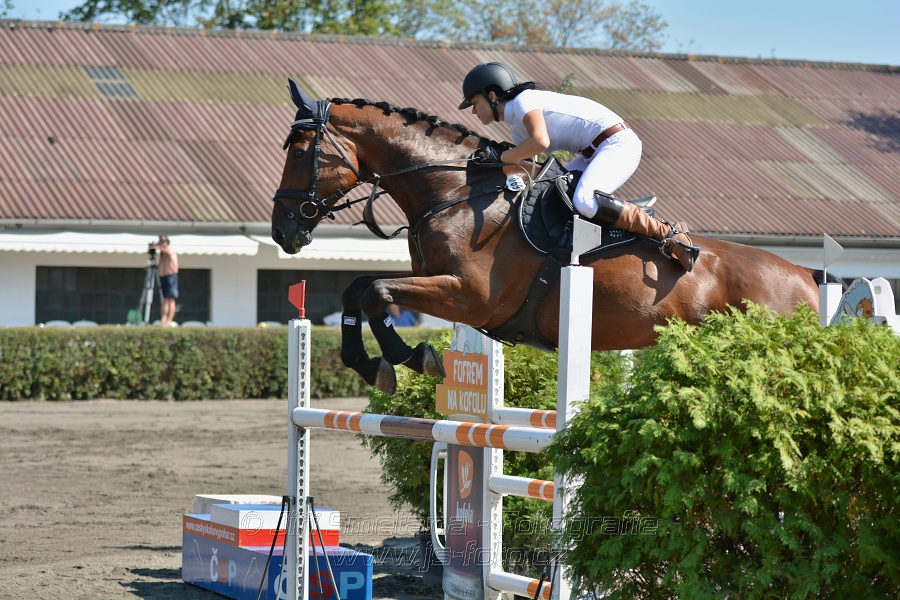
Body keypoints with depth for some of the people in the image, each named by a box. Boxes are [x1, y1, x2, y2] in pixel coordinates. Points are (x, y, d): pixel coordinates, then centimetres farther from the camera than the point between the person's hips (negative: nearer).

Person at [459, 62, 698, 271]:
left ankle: (667, 233, -23)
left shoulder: (523, 101, -12)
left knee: (584, 202, -31)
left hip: (617, 143, -11)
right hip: (594, 151, 11)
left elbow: (540, 142, -29)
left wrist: (500, 157, -17)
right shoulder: (516, 128, 18)